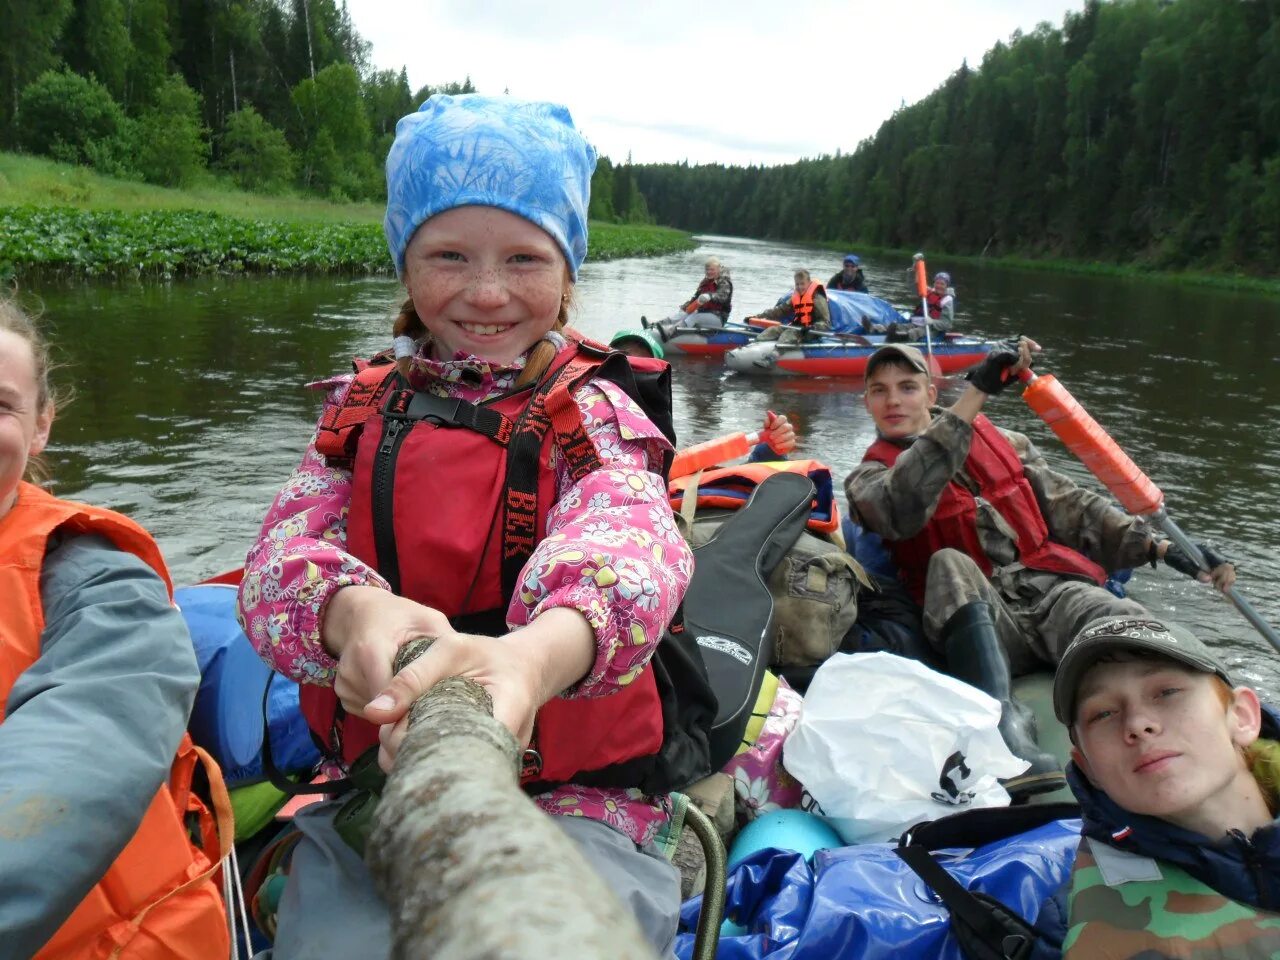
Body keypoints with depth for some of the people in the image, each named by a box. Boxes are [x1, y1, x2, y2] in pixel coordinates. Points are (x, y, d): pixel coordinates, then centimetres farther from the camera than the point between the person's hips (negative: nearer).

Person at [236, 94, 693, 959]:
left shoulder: (595, 413, -2)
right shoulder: (363, 414, 8)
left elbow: (628, 536, -23)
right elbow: (280, 556, -6)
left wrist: (539, 653, -47)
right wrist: (352, 610, -32)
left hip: (575, 797, -2)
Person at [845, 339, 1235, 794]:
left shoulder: (1001, 442, 22)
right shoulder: (870, 478, 9)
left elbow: (1072, 508, 21)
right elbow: (903, 511, -15)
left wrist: (1160, 547, 4)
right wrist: (976, 393, -19)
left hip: (1052, 589, 3)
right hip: (979, 620, -3)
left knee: (1129, 623, -29)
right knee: (949, 565, -35)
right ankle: (1008, 735, -50)